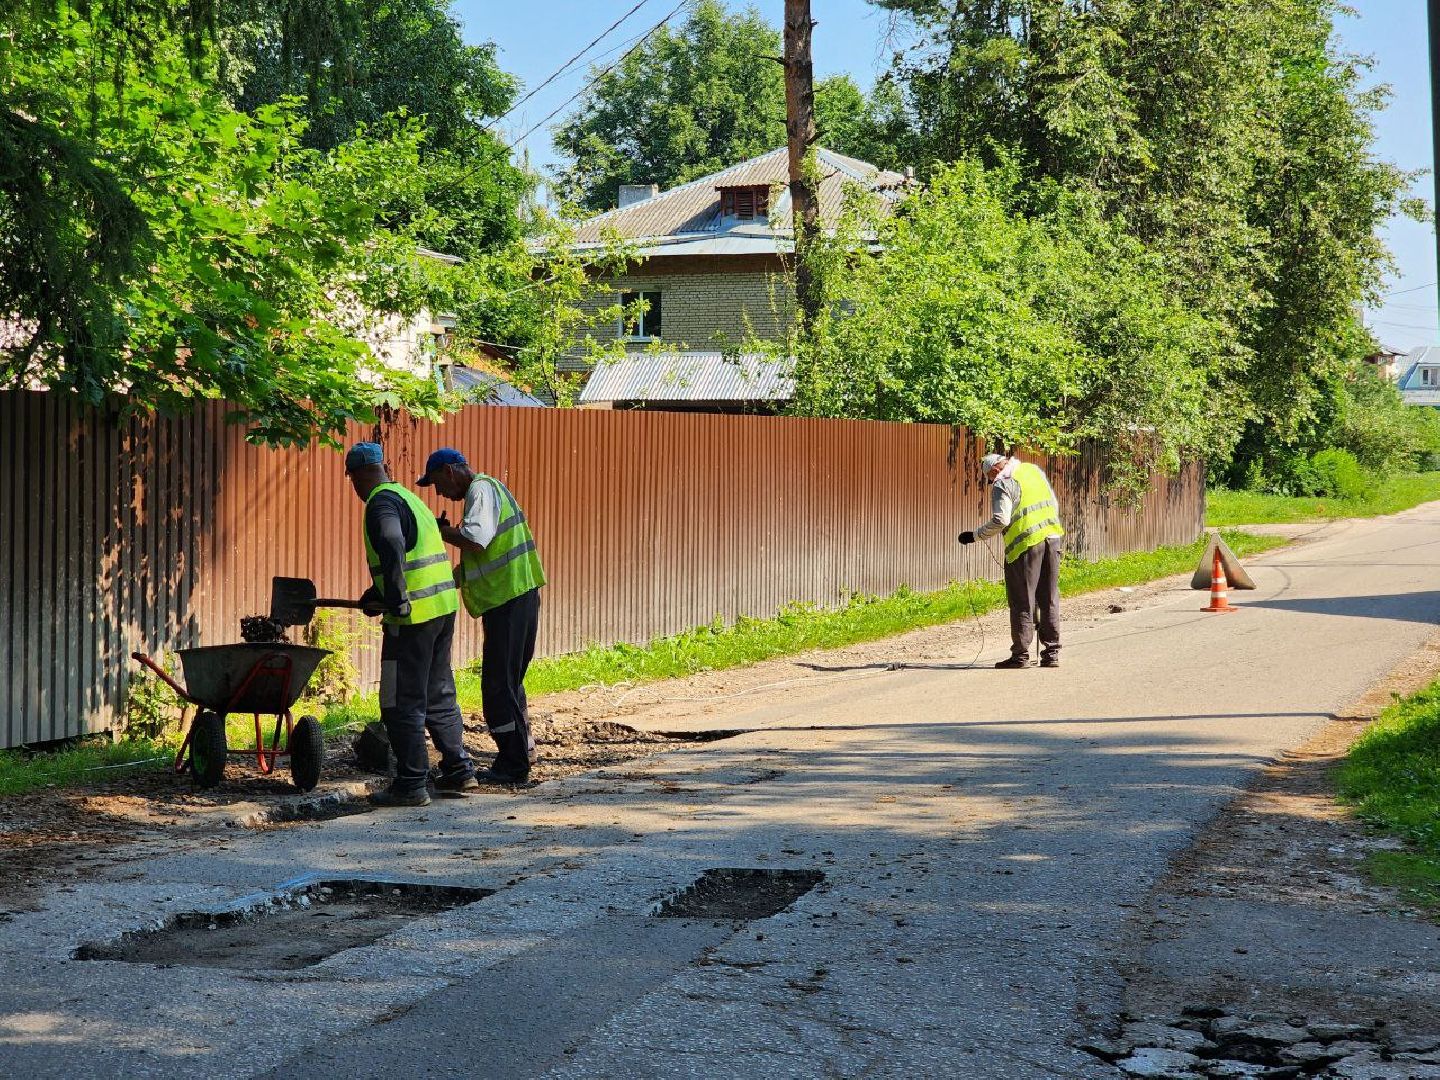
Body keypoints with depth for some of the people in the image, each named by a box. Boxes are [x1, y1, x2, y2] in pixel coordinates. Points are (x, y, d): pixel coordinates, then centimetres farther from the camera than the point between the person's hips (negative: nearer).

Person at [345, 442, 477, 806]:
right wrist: (377, 595, 26)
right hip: (444, 606, 9)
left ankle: (411, 785, 2)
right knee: (439, 695, 19)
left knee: (402, 703, -1)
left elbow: (393, 548, -30)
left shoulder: (382, 504, -11)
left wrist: (396, 601, -22)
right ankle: (458, 770, 23)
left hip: (413, 614, -9)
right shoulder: (409, 498, 19)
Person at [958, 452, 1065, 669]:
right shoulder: (1034, 470, 15)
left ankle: (1020, 655, 3)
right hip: (1052, 538, 7)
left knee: (1022, 602, 1)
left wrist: (975, 536, -7)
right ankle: (1051, 653, 13)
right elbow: (1054, 505, 19)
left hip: (1026, 543, -7)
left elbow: (1000, 520, -16)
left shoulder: (1003, 484, -6)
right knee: (1050, 600, 11)